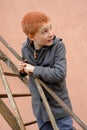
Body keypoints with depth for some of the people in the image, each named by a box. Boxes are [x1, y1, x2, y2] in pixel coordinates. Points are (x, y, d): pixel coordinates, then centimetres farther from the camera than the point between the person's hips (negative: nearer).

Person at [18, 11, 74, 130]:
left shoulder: (58, 46, -19)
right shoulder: (26, 49, -7)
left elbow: (60, 74, -29)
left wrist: (35, 70, -24)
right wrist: (23, 70, -11)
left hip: (59, 106, -4)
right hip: (39, 106, 4)